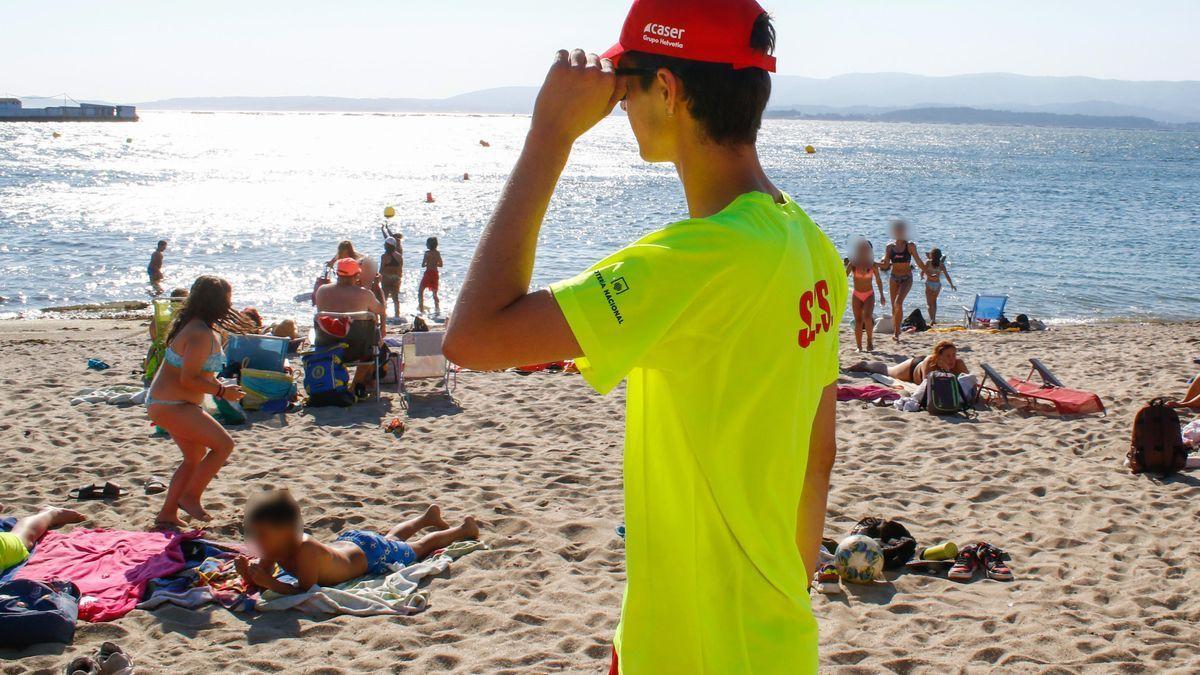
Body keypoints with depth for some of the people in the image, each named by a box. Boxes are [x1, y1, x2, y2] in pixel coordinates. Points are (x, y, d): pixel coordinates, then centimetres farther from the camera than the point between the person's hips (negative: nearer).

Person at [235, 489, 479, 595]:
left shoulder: (305, 550, -46)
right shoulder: (275, 547, -24)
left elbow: (305, 590, -44)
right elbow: (261, 580, -13)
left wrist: (269, 582, -52)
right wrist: (248, 573, -35)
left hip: (371, 554, -7)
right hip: (346, 541, 7)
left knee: (416, 549, 22)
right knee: (390, 539, 38)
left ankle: (463, 529, 45)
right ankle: (428, 518, 65)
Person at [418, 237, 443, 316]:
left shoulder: (427, 253, -13)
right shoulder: (437, 253, 3)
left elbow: (423, 265, -13)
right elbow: (440, 264, 8)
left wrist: (427, 264, 7)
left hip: (428, 273, -5)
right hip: (435, 273, 5)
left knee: (420, 291, 7)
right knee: (435, 293, 15)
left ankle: (421, 308, -1)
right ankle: (437, 309, 11)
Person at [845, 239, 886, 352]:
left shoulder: (873, 265, -4)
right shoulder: (853, 264, -5)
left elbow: (878, 280, 8)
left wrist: (882, 295, 12)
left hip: (869, 295, -1)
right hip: (856, 295, 1)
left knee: (867, 317, -22)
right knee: (858, 321, 0)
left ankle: (870, 340, -3)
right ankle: (859, 347, 6)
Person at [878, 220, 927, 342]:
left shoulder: (910, 246, -2)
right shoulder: (890, 247, 5)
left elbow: (918, 262, 4)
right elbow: (885, 265, 3)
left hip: (906, 278, -4)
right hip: (894, 278, 4)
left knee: (898, 302, -22)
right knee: (894, 306, 7)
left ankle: (896, 333, -23)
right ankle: (895, 332, 19)